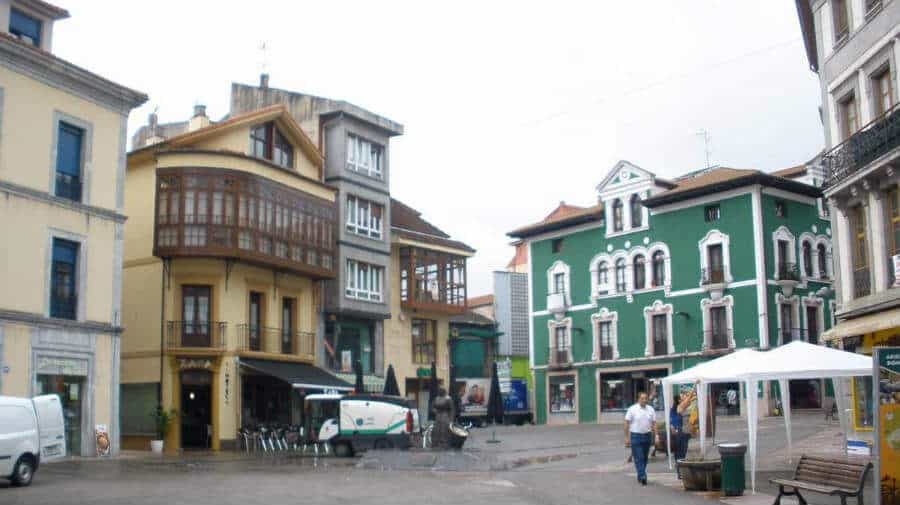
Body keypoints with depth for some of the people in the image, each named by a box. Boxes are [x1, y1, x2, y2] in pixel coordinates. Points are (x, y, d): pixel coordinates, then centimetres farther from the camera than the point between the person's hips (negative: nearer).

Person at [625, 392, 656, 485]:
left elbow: (654, 424, 9)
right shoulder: (632, 409, -4)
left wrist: (655, 436, 0)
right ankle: (642, 477, -14)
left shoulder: (651, 410, 7)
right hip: (635, 436, -4)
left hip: (647, 436, 4)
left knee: (644, 458, 11)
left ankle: (640, 476, 23)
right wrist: (627, 437, -6)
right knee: (638, 458, -9)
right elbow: (627, 423, -2)